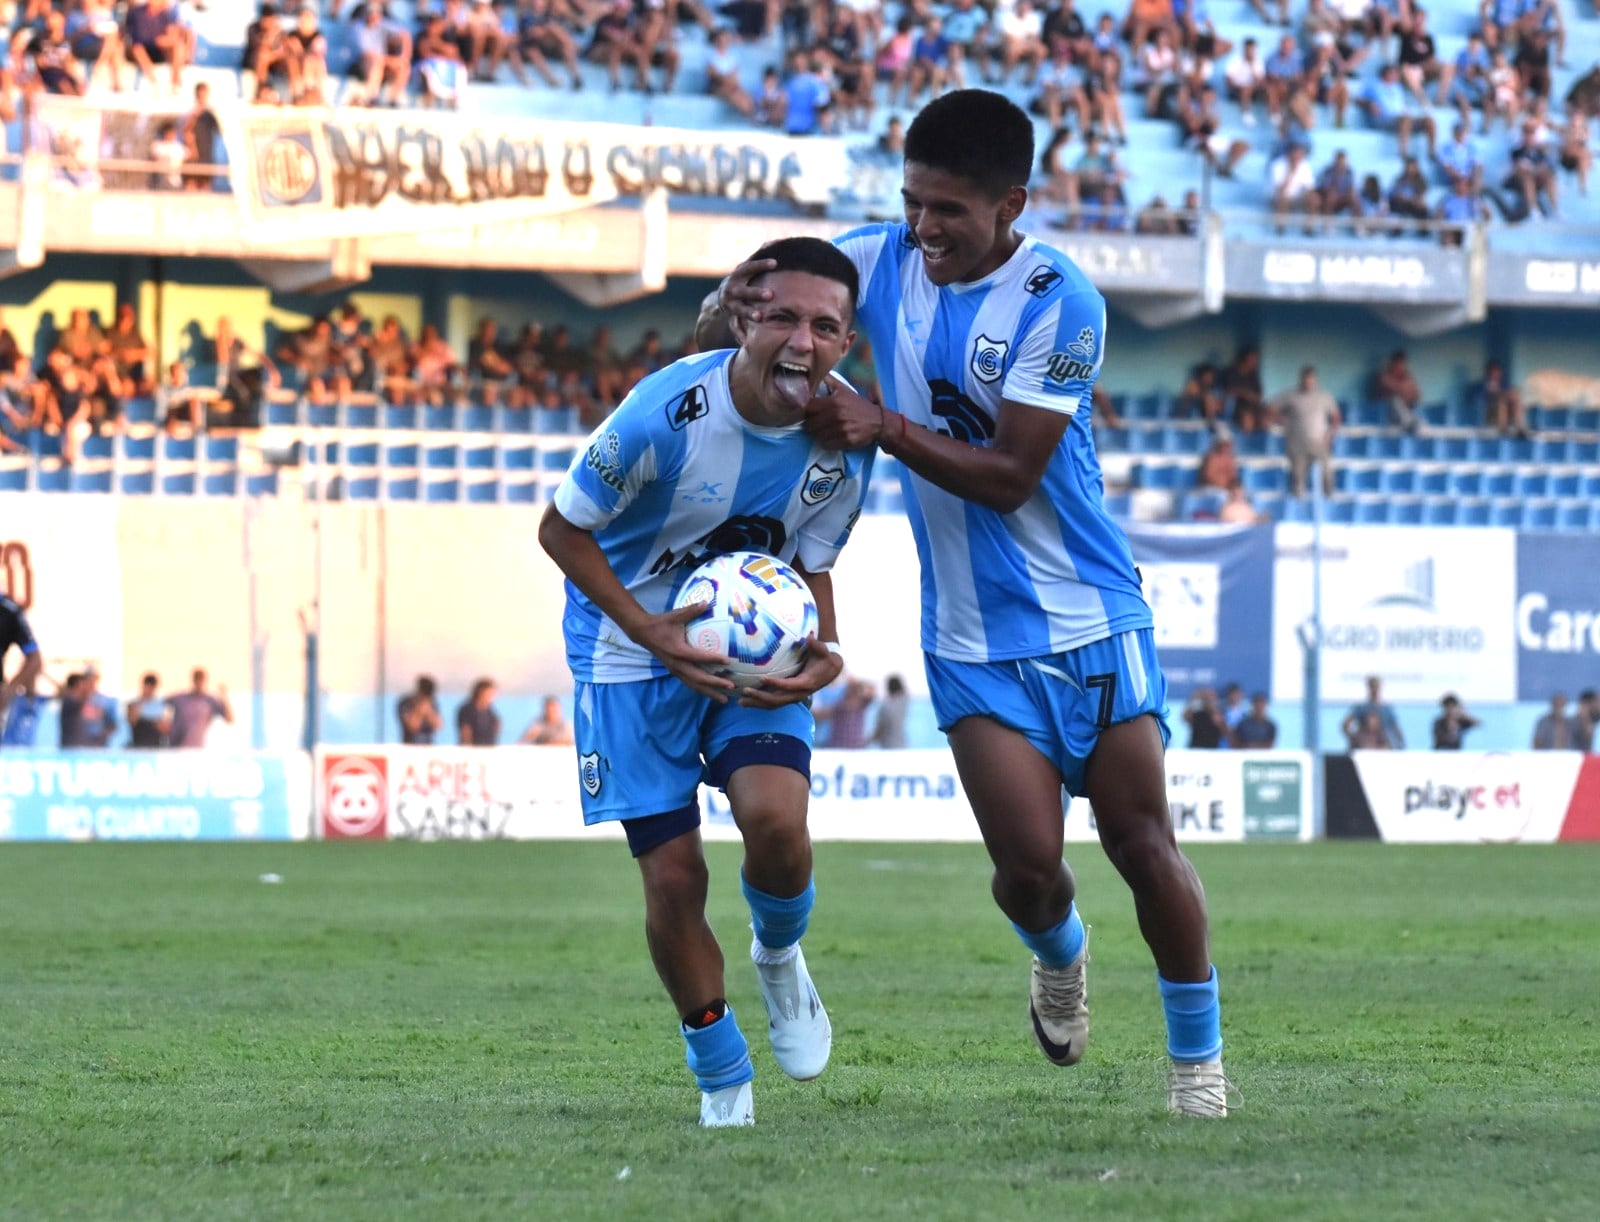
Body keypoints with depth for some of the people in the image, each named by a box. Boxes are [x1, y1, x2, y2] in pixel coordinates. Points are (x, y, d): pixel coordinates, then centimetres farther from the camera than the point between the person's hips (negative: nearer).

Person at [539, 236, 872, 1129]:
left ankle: (780, 956, 12)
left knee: (777, 820, -24)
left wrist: (825, 654, -19)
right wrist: (653, 632, -24)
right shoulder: (667, 415, -27)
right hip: (634, 653, -2)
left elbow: (812, 567, 1)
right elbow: (563, 529, -15)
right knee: (673, 875, -4)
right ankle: (722, 1076, 19)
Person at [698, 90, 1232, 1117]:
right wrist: (731, 308, -19)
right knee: (1030, 864, -7)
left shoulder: (1058, 301, -16)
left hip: (1089, 613, -2)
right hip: (972, 635, 3)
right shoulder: (882, 260, -3)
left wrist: (887, 428, -29)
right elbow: (720, 332, 5)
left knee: (1143, 844, -1)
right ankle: (1059, 955, 29)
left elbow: (1010, 475, -19)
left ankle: (1199, 1055, 18)